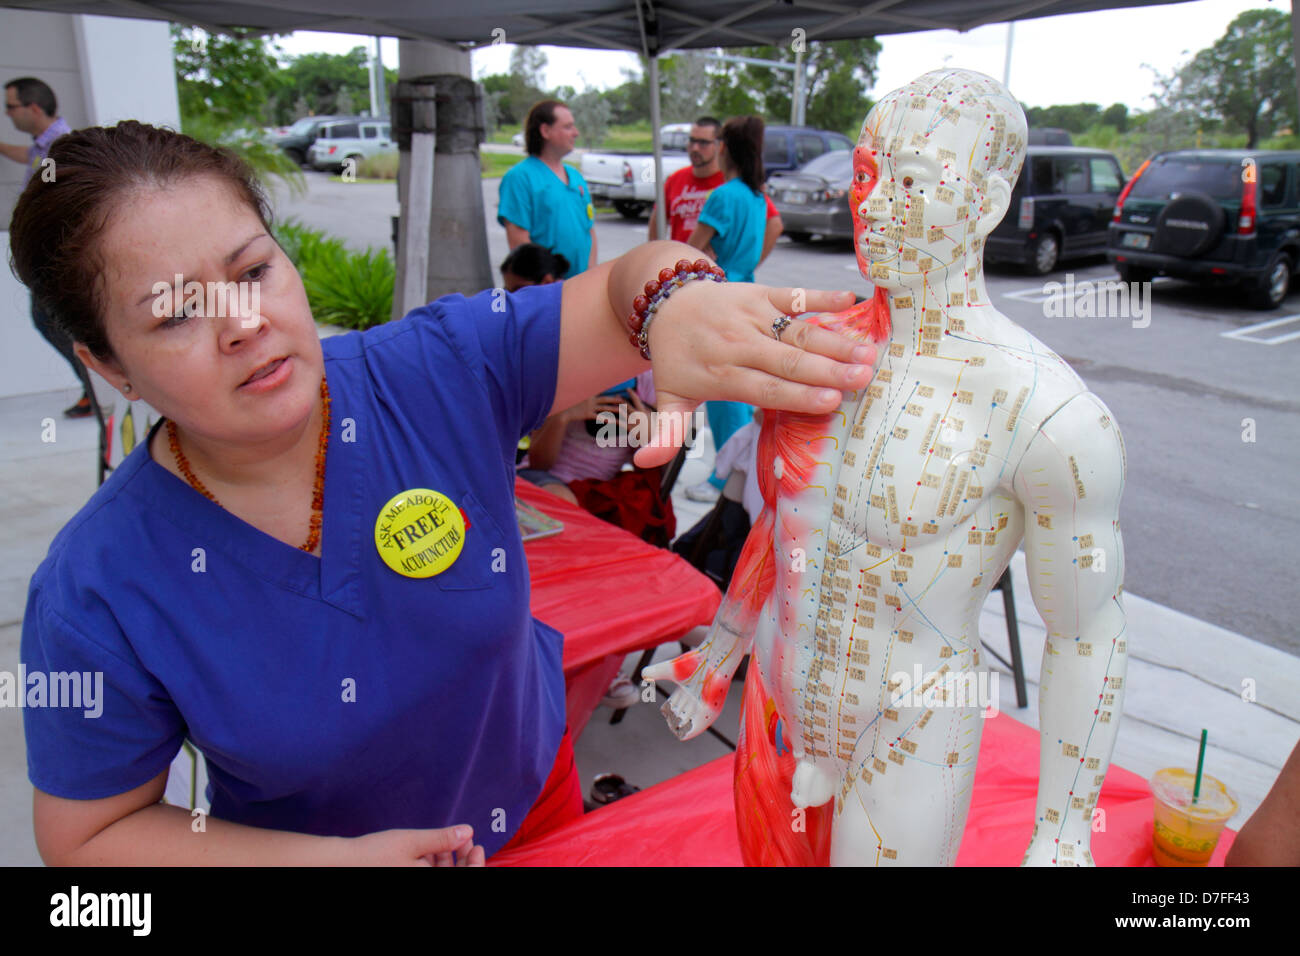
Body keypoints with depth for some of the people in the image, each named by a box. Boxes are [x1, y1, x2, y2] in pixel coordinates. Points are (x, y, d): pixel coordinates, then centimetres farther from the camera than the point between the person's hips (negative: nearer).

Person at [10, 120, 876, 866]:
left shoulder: (442, 370, -23)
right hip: (314, 849, -1)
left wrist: (675, 303, -53)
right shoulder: (96, 604, -25)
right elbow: (88, 833, -13)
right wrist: (341, 856, -23)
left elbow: (619, 291, -28)